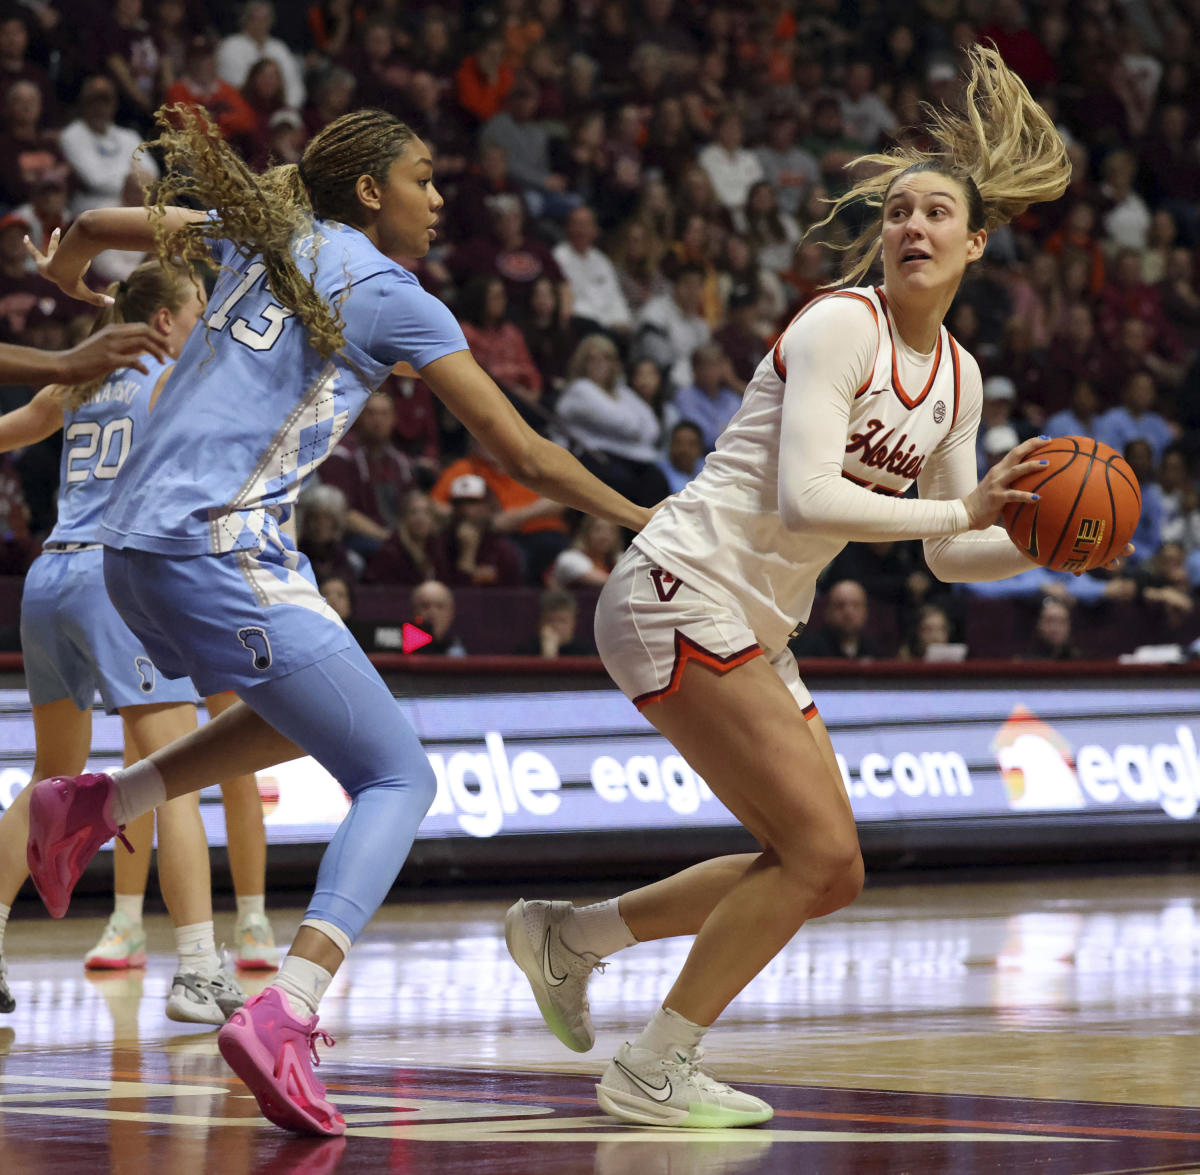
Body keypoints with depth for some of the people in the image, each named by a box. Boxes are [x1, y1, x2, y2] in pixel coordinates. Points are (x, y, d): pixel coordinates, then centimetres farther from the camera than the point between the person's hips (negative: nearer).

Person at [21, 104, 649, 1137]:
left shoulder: (267, 231, 17)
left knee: (310, 704, 30)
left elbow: (97, 226, 27)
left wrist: (64, 271, 50)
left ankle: (96, 805, 19)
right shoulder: (395, 301, -1)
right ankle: (284, 1013, -26)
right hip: (223, 549, -8)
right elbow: (523, 453, 0)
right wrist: (642, 520, 12)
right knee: (397, 779, -6)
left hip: (132, 546, 8)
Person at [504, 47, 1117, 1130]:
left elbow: (953, 555, 17)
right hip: (681, 592, -9)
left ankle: (569, 935, 20)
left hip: (757, 631, 9)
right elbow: (804, 501, -25)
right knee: (822, 850, -14)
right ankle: (654, 1073, -5)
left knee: (825, 875, 9)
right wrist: (963, 508, -23)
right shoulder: (838, 327, -14)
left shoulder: (958, 378, 11)